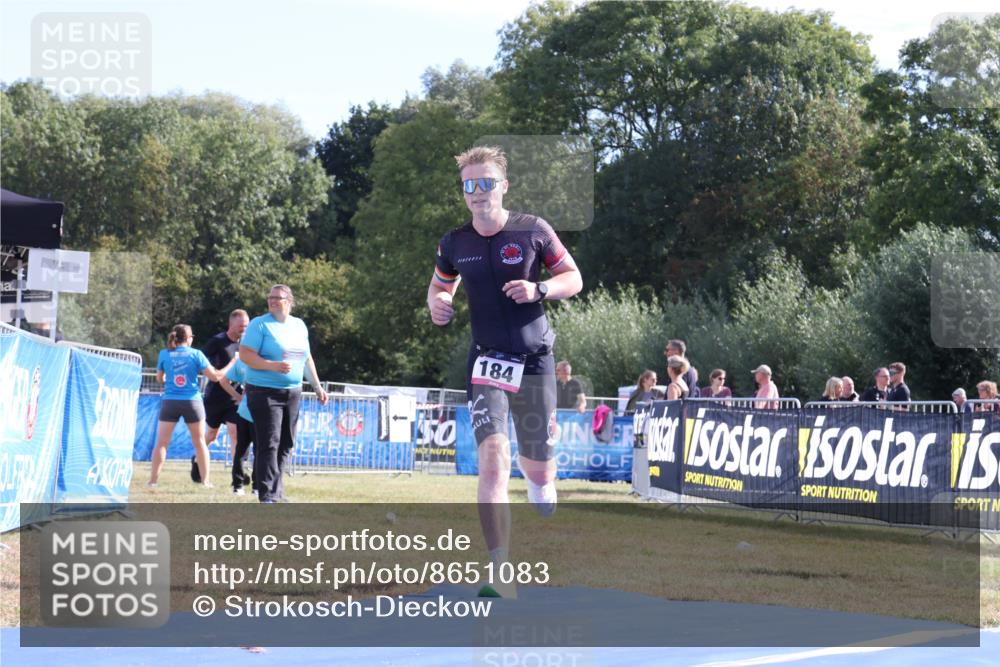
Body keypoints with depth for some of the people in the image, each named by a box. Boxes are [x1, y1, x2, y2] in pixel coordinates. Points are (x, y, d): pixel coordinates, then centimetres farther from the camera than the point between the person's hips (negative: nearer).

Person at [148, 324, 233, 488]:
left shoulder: (164, 354, 1)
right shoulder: (196, 354, -4)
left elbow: (160, 378, 13)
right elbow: (215, 376, -4)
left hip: (170, 402, 1)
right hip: (192, 401, 0)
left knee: (161, 442, 2)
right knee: (199, 442, 12)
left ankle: (153, 480, -4)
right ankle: (205, 480, 13)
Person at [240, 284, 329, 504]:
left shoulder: (299, 326, 13)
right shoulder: (260, 324, -5)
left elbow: (307, 358, 22)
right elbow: (245, 354, -13)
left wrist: (318, 387, 21)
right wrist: (273, 366, -24)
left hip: (292, 393, 6)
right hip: (264, 392, -6)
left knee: (285, 445, 9)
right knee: (269, 444, -11)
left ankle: (276, 492, 17)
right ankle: (267, 494, -11)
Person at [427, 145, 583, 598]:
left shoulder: (533, 231, -4)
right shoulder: (454, 244, 1)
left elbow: (574, 278, 3)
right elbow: (439, 286, 19)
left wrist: (539, 289, -17)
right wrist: (437, 305, -5)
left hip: (535, 360, 0)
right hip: (487, 361, 0)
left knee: (539, 471, 9)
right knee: (493, 456, -21)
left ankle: (538, 479, 53)